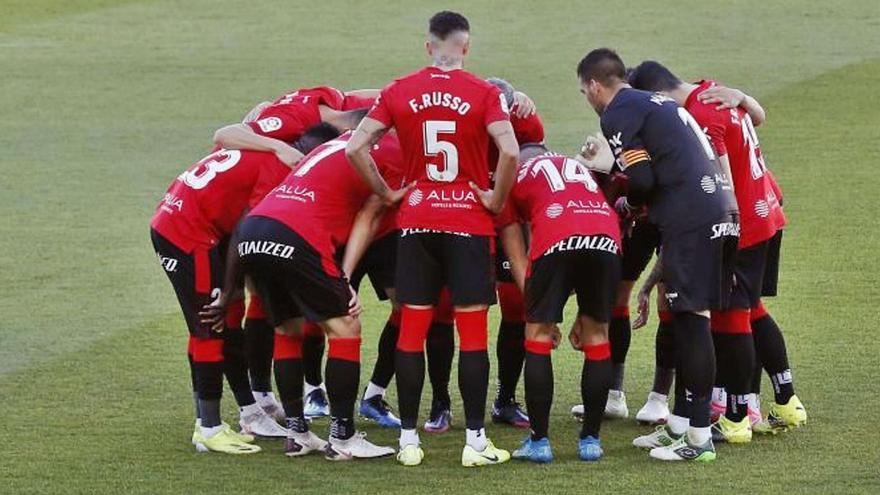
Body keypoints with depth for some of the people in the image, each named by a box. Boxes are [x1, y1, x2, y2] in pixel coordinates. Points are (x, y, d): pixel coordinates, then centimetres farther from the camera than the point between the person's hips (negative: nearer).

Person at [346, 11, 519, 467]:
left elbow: (355, 148, -3)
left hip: (416, 223, 2)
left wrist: (386, 194, 7)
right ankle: (475, 442, 2)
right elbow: (509, 153, -18)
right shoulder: (483, 94, -6)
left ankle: (408, 441, 8)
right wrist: (497, 199, -4)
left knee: (412, 331, 7)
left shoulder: (399, 92, 2)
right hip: (469, 222, -2)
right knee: (472, 331, 2)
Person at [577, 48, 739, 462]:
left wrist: (628, 206, 11)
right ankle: (680, 424, 22)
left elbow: (642, 179, -9)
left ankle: (699, 436, -7)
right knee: (688, 319, 15)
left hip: (691, 219, -9)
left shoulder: (618, 114, -3)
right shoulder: (659, 103, 26)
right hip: (720, 208, 9)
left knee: (691, 319, -7)